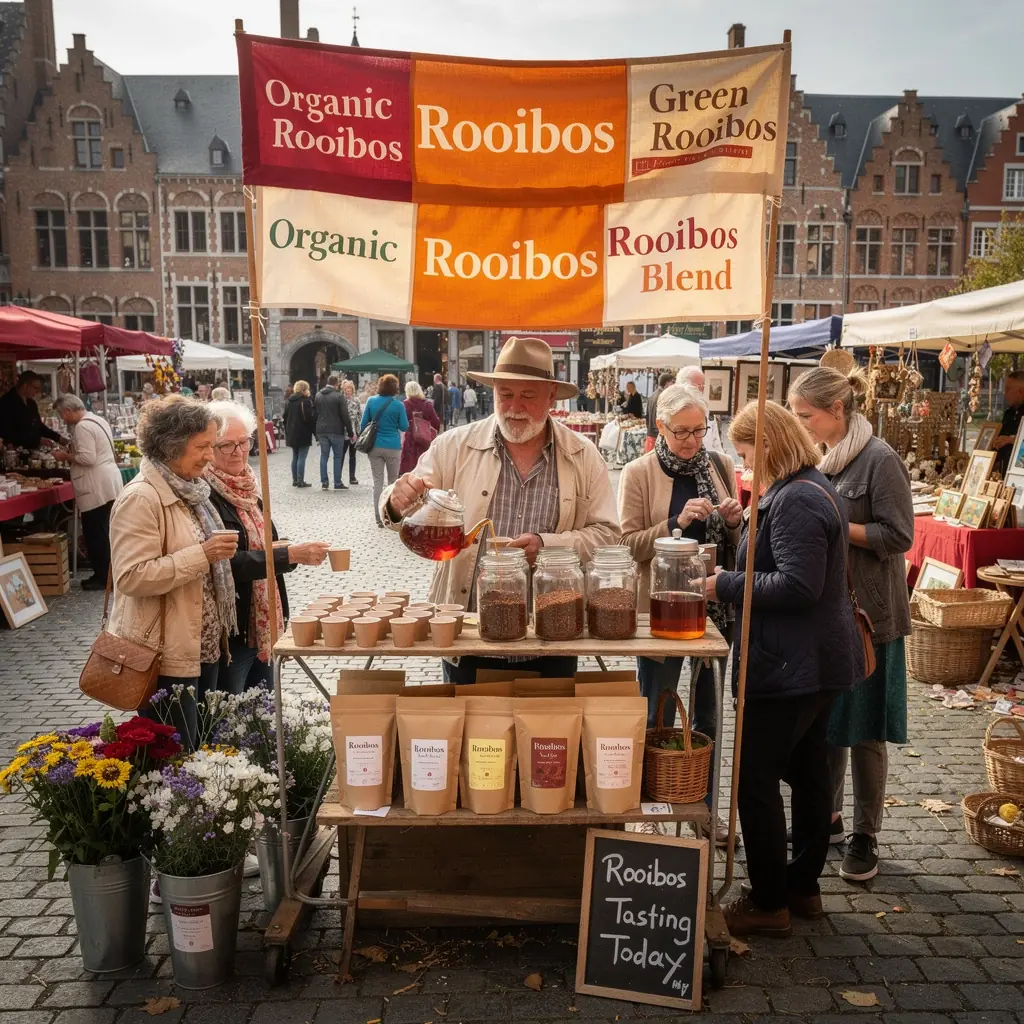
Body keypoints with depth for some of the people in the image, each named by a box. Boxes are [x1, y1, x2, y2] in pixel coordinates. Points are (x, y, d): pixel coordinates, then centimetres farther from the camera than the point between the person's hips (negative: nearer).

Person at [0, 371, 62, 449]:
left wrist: (58, 437, 9)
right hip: (17, 451, -8)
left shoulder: (31, 403, 13)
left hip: (33, 450, 8)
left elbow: (38, 425, 22)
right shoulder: (7, 403, -11)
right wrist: (39, 440, -20)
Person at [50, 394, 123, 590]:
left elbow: (87, 458, -22)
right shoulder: (97, 420, 16)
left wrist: (65, 456, -7)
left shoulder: (82, 426, -15)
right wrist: (71, 452, 17)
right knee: (103, 532, 14)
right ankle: (106, 575, 19)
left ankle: (103, 578, 3)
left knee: (96, 534, -2)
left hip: (98, 488, -10)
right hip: (107, 484, 10)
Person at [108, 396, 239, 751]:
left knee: (200, 747, 18)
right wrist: (203, 554, -27)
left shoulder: (189, 488, 10)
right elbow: (132, 577, -26)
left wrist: (218, 553, 9)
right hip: (166, 653, -9)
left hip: (204, 644, 9)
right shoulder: (141, 498, -19)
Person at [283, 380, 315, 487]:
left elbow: (285, 417, 15)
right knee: (302, 458, -5)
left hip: (292, 433, 7)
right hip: (303, 434, -7)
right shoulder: (306, 401, -12)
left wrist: (287, 432, 19)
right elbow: (310, 418, -16)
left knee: (295, 457, 14)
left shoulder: (289, 402, 11)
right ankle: (300, 481, -5)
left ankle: (295, 480, 16)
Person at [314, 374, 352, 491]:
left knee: (324, 455, 9)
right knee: (338, 456, 3)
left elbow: (315, 412, 12)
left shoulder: (318, 395, 7)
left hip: (321, 430, 5)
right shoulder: (339, 396, -10)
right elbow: (345, 416, -11)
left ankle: (324, 482, 8)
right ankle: (337, 483, 2)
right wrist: (350, 432, -6)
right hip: (336, 430, -5)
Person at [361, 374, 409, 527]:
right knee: (393, 481, 13)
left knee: (378, 482, 5)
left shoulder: (371, 401, -1)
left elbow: (364, 423, 3)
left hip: (375, 446, 2)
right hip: (393, 447, -2)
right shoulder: (398, 405, -9)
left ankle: (379, 518, 3)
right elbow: (404, 427, -4)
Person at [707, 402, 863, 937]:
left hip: (791, 666, -11)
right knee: (808, 771, 18)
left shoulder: (795, 500, -21)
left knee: (756, 780, -1)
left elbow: (797, 586, -27)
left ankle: (769, 903, 11)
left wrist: (726, 585, -18)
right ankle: (803, 886, 32)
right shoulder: (813, 489, 13)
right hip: (820, 659, 11)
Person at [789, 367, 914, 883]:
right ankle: (826, 816, 31)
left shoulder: (879, 459, -12)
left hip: (866, 613, -7)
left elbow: (898, 535, -14)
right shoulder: (821, 458, 9)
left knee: (864, 730, 4)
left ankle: (865, 836, 19)